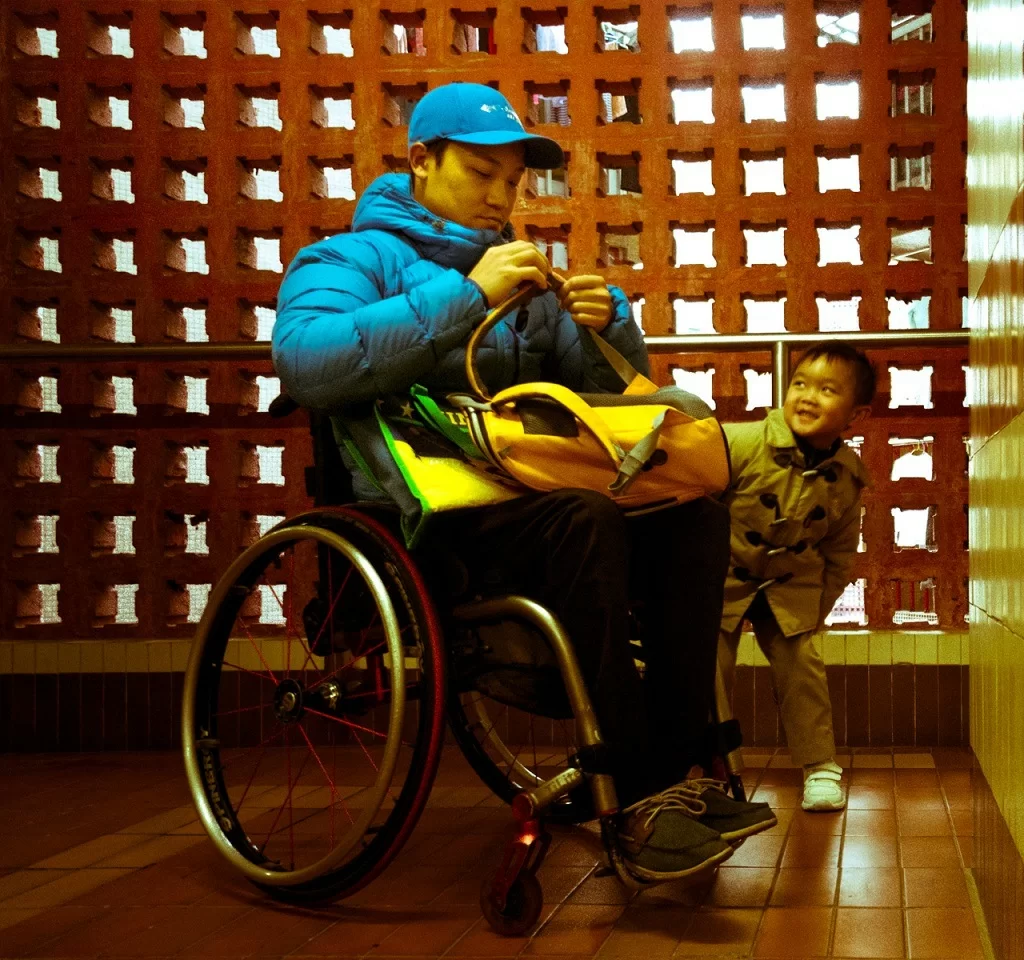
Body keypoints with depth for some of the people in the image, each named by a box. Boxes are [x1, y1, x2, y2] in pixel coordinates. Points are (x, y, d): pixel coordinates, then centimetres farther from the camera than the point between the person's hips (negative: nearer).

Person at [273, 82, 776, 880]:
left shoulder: (522, 273, 24)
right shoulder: (354, 257, 6)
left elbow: (611, 389, 25)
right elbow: (306, 361, -17)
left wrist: (608, 325, 1)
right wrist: (468, 292, -17)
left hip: (523, 496, 6)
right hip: (425, 516, -6)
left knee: (698, 515, -17)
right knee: (585, 519, -33)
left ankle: (674, 768, -18)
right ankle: (638, 799, -29)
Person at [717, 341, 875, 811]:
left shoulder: (848, 478, -9)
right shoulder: (742, 442, -22)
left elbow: (839, 555, 5)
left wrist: (817, 609, 2)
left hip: (791, 583, 2)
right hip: (723, 575, -2)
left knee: (800, 663, -3)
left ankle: (820, 765, 12)